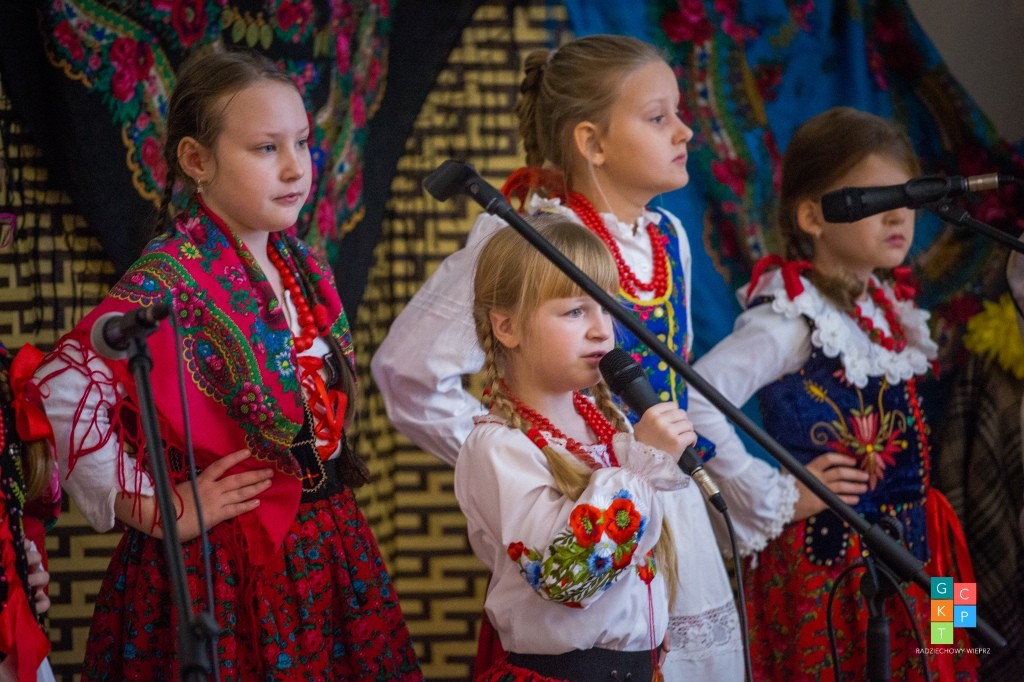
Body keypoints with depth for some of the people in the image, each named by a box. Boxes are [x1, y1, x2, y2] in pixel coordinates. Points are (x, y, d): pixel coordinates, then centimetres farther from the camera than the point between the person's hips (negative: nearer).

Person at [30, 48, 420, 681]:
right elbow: (64, 388, -28)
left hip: (324, 545, 7)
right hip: (226, 555, -7)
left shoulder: (302, 266, 7)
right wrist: (155, 509, -21)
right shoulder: (174, 279, -18)